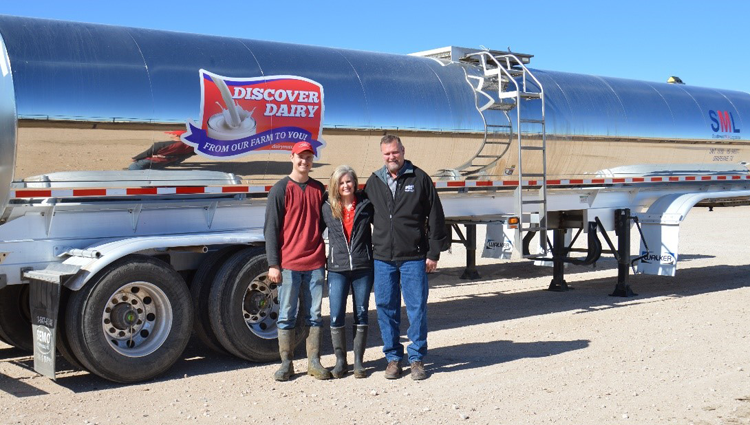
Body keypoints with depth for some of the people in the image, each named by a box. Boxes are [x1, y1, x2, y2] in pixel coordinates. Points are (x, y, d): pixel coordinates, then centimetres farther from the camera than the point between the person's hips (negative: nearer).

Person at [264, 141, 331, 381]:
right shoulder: (281, 190, -1)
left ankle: (314, 362, 14)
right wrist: (273, 264, -8)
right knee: (287, 315, 3)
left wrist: (327, 258, 11)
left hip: (315, 264, 3)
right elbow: (271, 228, -2)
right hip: (289, 264, -3)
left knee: (314, 315, 7)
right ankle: (286, 363, 10)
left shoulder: (319, 189, 11)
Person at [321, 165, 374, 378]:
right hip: (337, 269, 1)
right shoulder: (328, 208, 4)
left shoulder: (366, 205, 1)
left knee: (361, 315, 6)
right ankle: (340, 361, 13)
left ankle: (358, 361, 16)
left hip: (363, 267, 0)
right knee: (336, 317, -2)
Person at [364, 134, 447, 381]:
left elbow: (435, 217, 2)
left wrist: (433, 252, -1)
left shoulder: (419, 178, 1)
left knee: (417, 308, 0)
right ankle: (393, 358, 18)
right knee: (386, 308, 6)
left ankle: (417, 358, 12)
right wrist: (368, 249, 14)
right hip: (382, 258, 3)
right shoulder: (374, 182, 10)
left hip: (414, 258, -3)